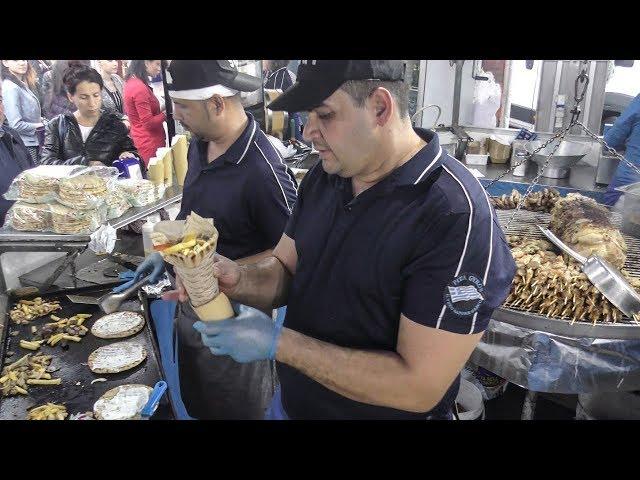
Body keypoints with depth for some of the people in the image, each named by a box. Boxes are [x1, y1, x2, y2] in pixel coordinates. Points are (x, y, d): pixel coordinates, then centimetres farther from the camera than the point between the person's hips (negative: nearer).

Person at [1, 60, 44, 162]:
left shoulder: (23, 85, 12)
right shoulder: (11, 88, -14)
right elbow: (16, 125, -20)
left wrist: (39, 119, 5)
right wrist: (37, 126, -8)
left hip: (33, 143, 9)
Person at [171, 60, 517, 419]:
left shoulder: (458, 217, -27)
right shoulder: (323, 176, -4)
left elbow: (420, 387, -27)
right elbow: (285, 271, 4)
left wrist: (278, 342, -26)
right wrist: (238, 280, -19)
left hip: (382, 411, -5)